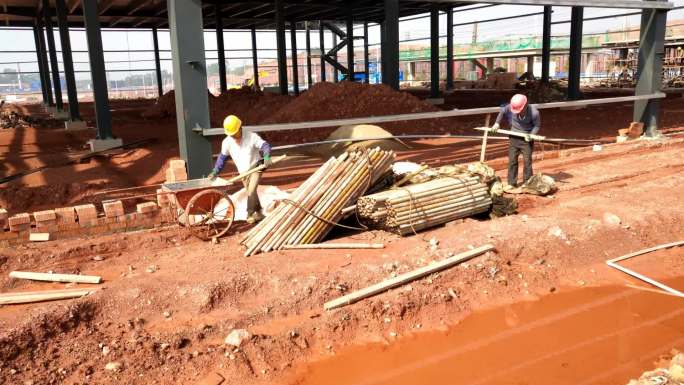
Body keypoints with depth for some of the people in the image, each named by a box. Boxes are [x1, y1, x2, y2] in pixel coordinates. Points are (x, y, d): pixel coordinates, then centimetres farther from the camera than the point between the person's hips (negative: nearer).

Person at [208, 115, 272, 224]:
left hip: (256, 168, -4)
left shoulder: (252, 137, -18)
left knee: (251, 190, -18)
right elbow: (222, 157, 5)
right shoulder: (227, 142, -7)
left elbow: (265, 145, -25)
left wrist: (266, 156, -46)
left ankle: (250, 214, -7)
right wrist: (215, 171, 2)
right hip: (243, 172, 4)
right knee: (251, 193, 12)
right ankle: (258, 212, 28)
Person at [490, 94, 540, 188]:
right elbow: (502, 111, 6)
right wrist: (497, 123, -2)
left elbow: (537, 125, -8)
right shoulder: (510, 107, -16)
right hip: (514, 137, 3)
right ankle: (512, 183, 16)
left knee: (527, 161, 3)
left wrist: (531, 135, -22)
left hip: (526, 139, -3)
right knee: (512, 160, 7)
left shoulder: (534, 112, -23)